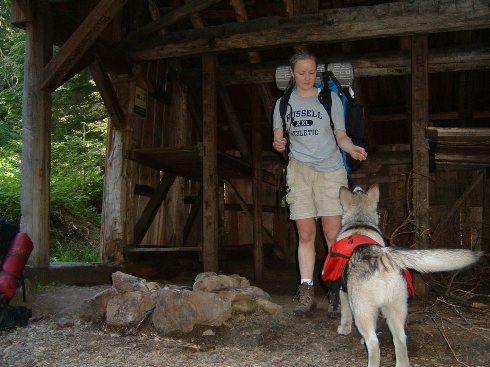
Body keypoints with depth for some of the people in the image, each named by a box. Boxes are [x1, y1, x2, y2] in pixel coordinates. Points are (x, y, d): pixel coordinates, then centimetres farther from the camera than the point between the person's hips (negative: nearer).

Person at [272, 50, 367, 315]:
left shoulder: (330, 99, 7)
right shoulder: (283, 103, 13)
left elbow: (341, 136, 3)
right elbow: (278, 138, 11)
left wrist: (351, 148, -19)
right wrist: (278, 144, -13)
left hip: (330, 169, -1)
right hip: (299, 170, 2)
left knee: (332, 234, -7)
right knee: (306, 234, -1)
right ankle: (306, 290, 5)